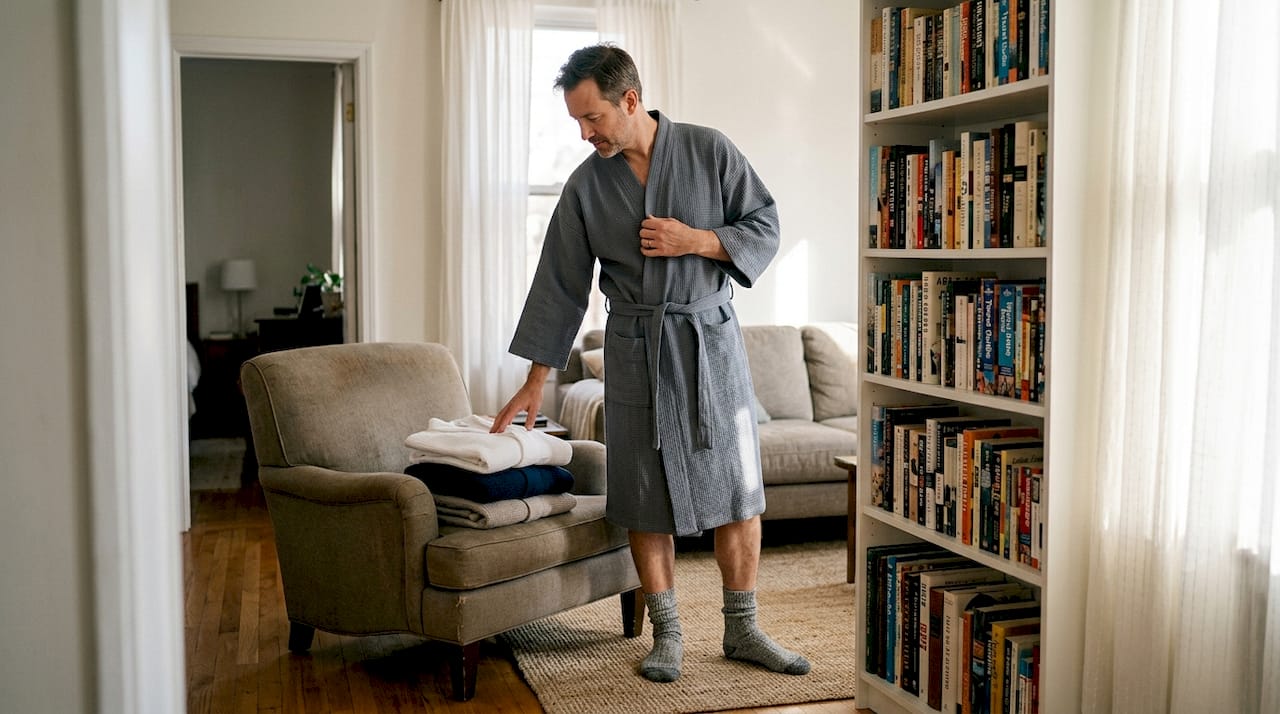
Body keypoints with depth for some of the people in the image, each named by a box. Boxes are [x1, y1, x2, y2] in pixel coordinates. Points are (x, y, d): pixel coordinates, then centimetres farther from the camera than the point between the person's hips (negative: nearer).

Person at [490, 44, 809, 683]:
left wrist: (696, 240, -16)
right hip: (634, 349, 1)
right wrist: (535, 382, 1)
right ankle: (666, 634, 16)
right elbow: (560, 284, 3)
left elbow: (765, 228, 1)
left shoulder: (710, 151, -3)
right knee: (646, 497, 2)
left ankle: (742, 630, 17)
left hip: (711, 341, 0)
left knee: (737, 490, 3)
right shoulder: (586, 185, 1)